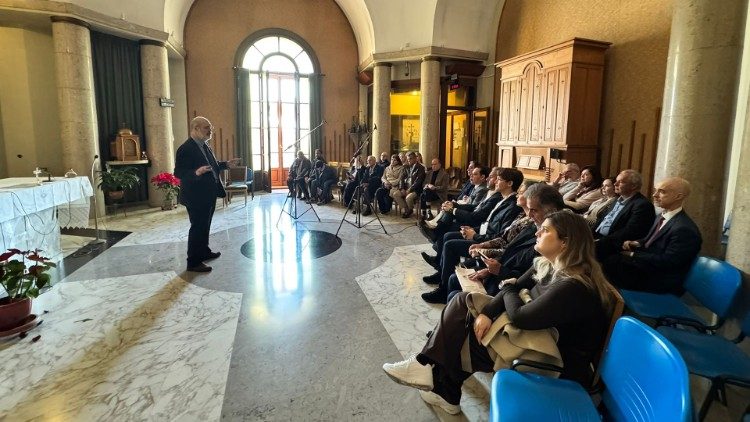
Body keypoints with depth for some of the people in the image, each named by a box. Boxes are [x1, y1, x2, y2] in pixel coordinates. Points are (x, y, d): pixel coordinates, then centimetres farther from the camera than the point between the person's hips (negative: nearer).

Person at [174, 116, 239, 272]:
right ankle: (193, 262, 6)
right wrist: (196, 172, -36)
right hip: (196, 197, -9)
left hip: (208, 195, 9)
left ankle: (204, 251, 36)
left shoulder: (204, 146, 10)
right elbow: (178, 173, -22)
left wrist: (226, 164, 9)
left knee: (205, 225, 21)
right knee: (197, 227, -3)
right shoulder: (185, 148, -18)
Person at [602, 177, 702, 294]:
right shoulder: (663, 216, 9)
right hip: (648, 265, 9)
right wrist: (636, 243, -3)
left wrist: (633, 255, -16)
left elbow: (667, 261, -24)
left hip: (661, 280, -9)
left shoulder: (685, 229, -21)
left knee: (611, 263, -21)